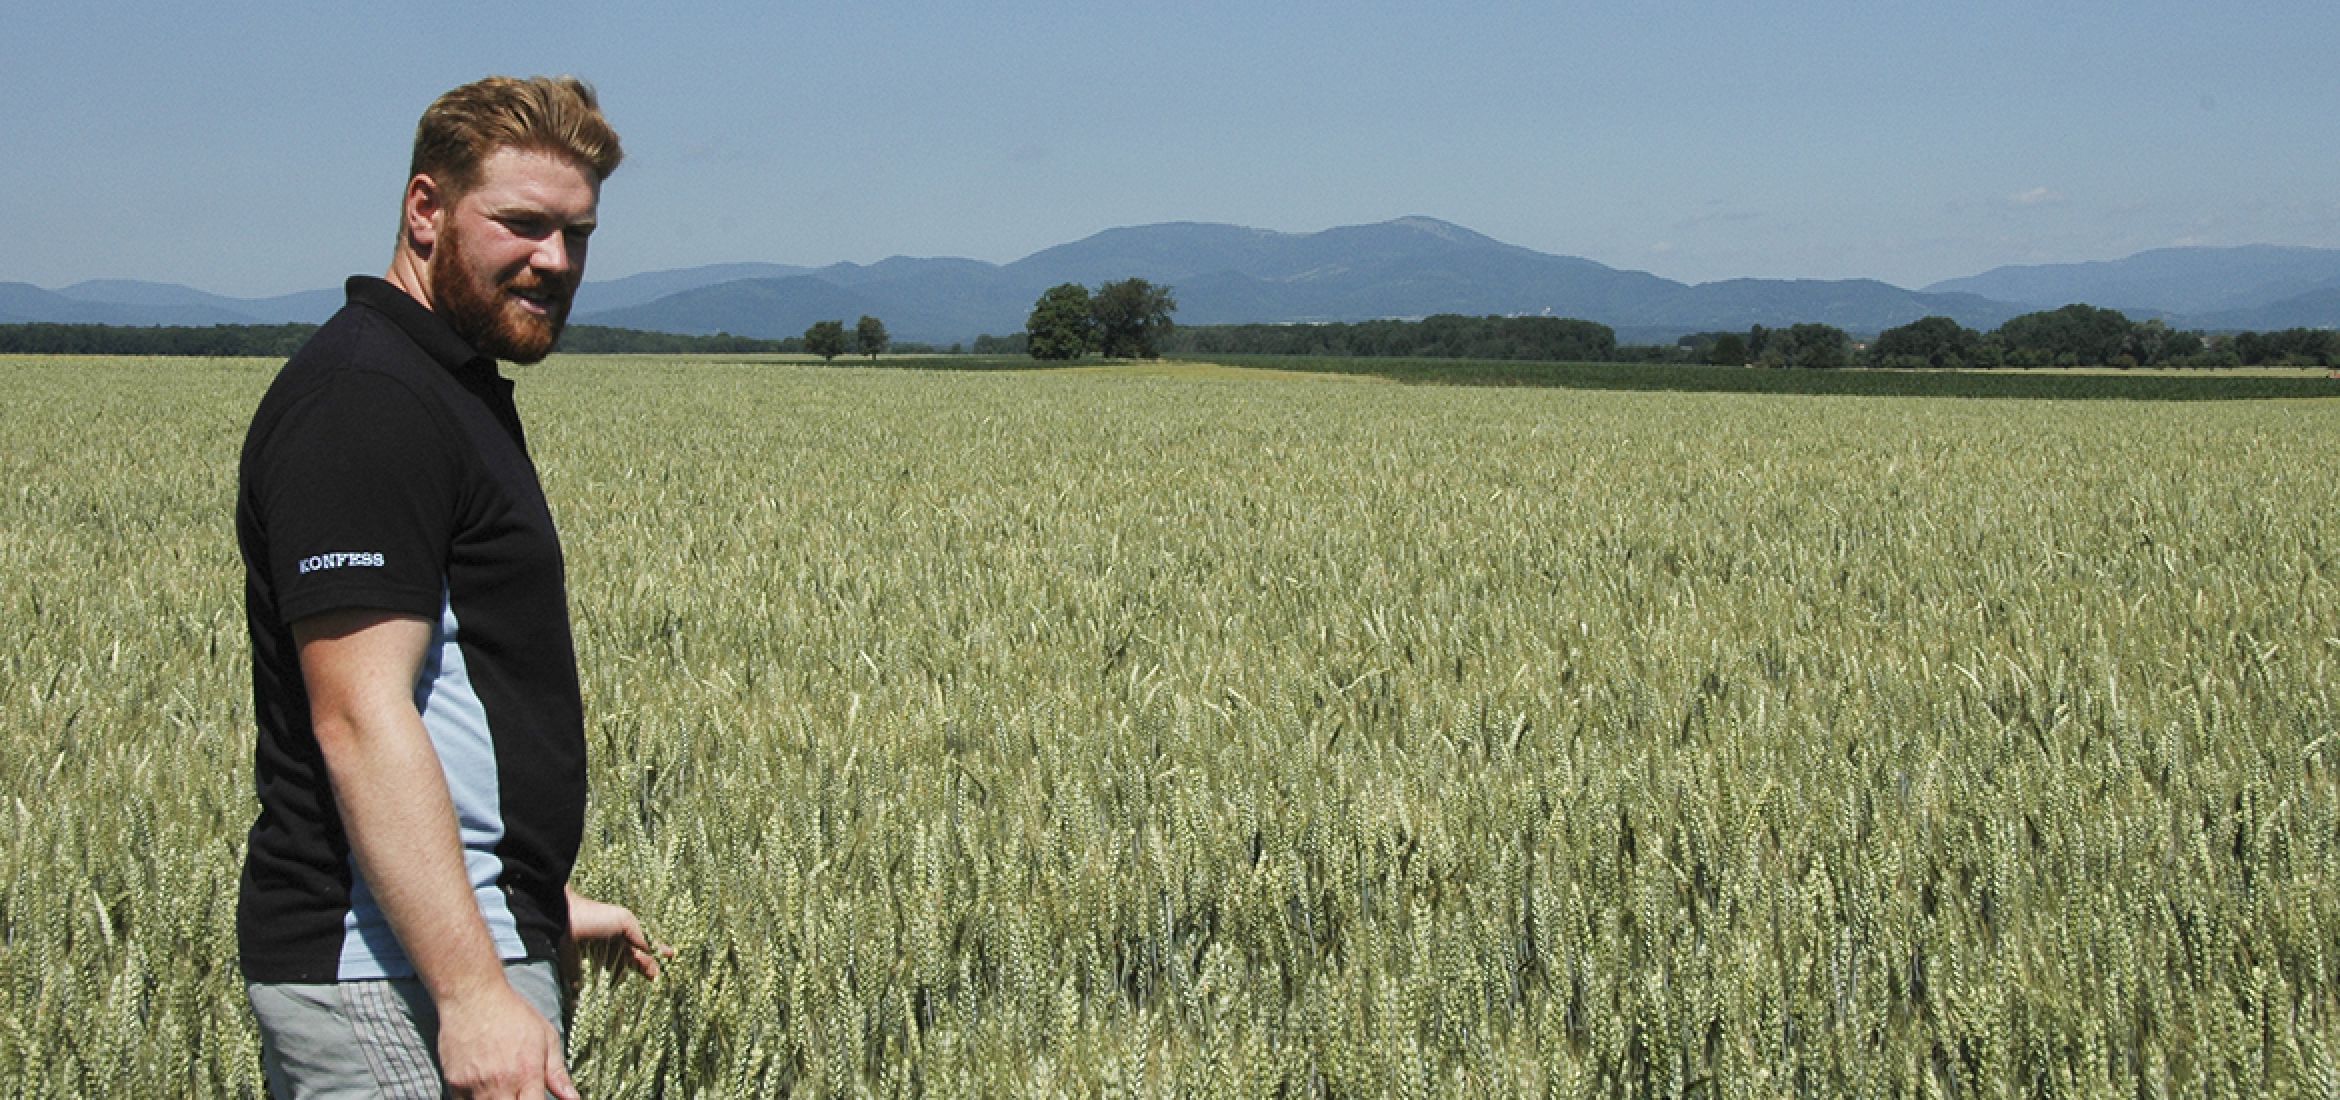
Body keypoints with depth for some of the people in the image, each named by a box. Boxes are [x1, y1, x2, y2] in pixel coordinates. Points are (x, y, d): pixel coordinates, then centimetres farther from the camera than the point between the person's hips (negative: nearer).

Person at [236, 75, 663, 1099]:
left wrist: (539, 903, 27)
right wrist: (473, 990, -28)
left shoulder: (452, 393, 16)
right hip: (400, 977, -10)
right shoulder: (361, 404, -17)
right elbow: (361, 718, -24)